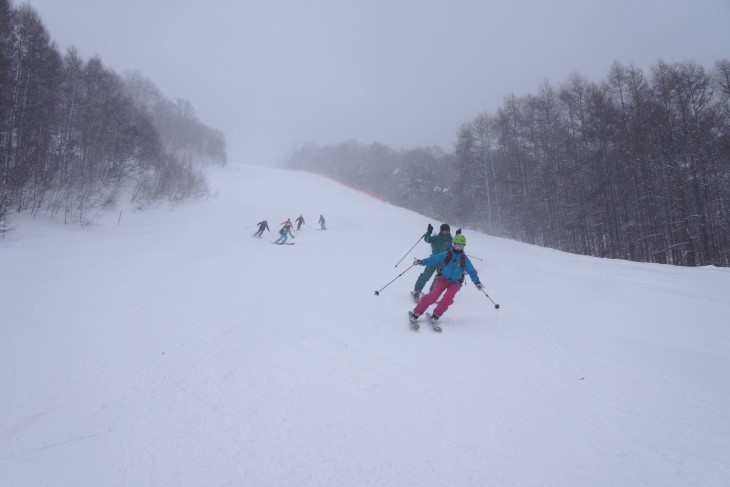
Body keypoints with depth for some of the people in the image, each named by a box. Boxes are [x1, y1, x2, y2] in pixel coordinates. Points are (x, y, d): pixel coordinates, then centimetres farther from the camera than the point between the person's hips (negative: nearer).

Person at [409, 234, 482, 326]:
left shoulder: (464, 259, -1)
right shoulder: (446, 254, -5)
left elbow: (471, 271, -1)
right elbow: (433, 259, -10)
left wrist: (477, 282, -13)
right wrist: (421, 262, -24)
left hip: (455, 283, 1)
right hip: (443, 279, -1)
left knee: (448, 299, -22)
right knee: (433, 296, -17)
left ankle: (436, 316, -6)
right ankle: (416, 313, -13)